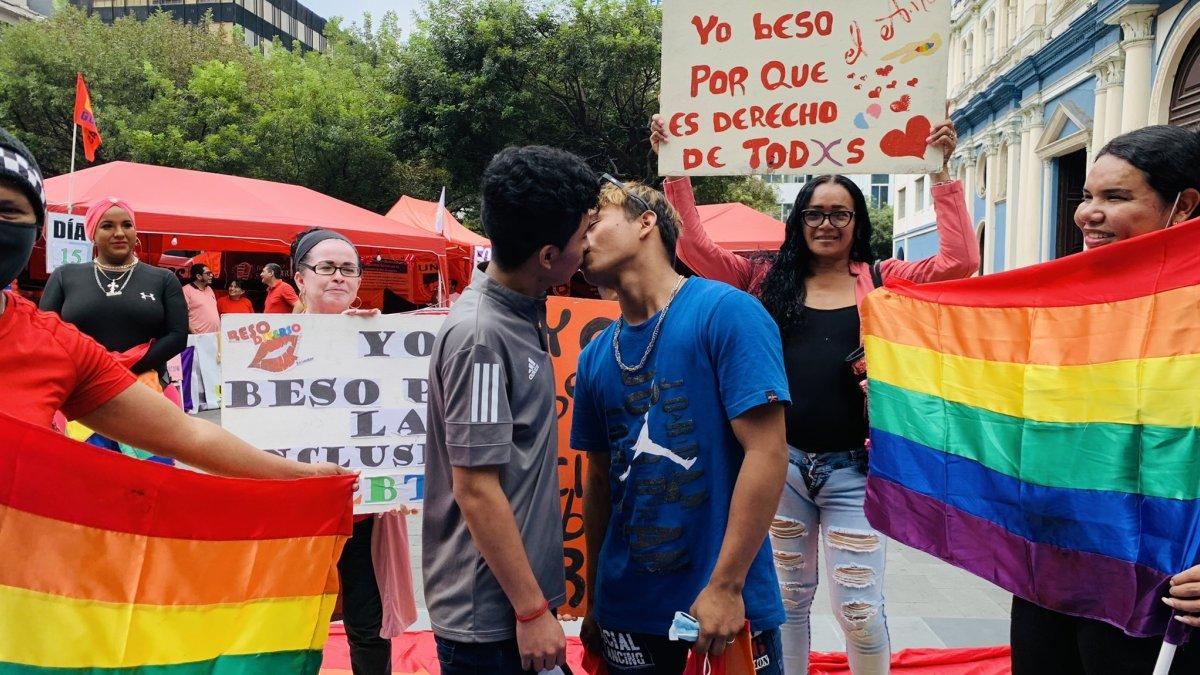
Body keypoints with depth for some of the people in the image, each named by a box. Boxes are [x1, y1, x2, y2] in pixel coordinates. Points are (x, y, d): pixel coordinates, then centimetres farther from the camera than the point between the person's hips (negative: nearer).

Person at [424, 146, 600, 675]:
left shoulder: (522, 312, 4)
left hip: (522, 586, 8)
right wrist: (532, 610, -18)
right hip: (490, 612, -8)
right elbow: (475, 488, -22)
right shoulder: (479, 336, -22)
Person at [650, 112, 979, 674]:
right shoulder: (769, 280, 6)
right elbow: (694, 247, 2)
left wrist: (941, 172, -5)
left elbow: (960, 260, -4)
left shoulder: (881, 282, 5)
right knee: (788, 597, 17)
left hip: (852, 465, -1)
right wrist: (676, 168, -2)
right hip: (782, 460, 2)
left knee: (859, 610, 5)